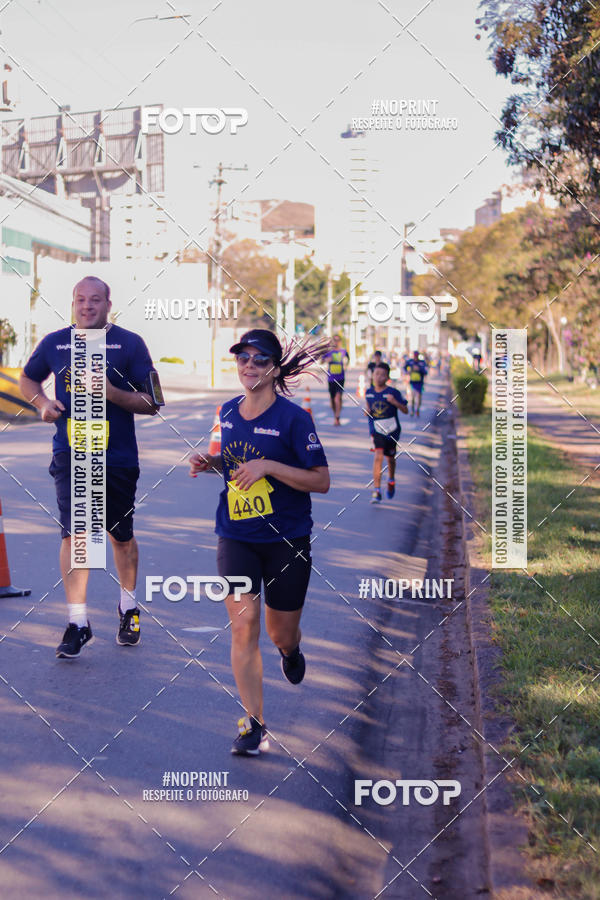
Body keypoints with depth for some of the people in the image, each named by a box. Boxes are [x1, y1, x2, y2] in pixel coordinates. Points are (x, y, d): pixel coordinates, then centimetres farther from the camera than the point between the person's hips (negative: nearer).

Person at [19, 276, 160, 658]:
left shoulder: (129, 343, -2)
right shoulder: (55, 343, 5)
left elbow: (151, 403, -4)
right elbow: (29, 379, 23)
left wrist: (111, 392, -20)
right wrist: (44, 403, 1)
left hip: (118, 457, -1)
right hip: (70, 455, 1)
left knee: (121, 535, 13)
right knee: (74, 533, -8)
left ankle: (129, 608, 34)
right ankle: (78, 624, -3)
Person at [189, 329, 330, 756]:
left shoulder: (293, 418, -12)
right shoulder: (228, 412, 5)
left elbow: (321, 481, -13)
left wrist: (267, 466, -23)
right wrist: (210, 462, 2)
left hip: (287, 539, -3)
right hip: (236, 536, 3)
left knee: (281, 633, 10)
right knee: (243, 625, -11)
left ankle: (291, 651, 49)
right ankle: (254, 724, -2)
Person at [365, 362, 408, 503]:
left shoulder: (393, 392, -9)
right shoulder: (369, 393, 1)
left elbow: (405, 410, -6)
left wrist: (395, 402, -23)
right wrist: (367, 411, -5)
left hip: (392, 429, 0)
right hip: (376, 430, 0)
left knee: (390, 457, 16)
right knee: (378, 455, -19)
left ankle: (391, 481, 48)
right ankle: (376, 491, -20)